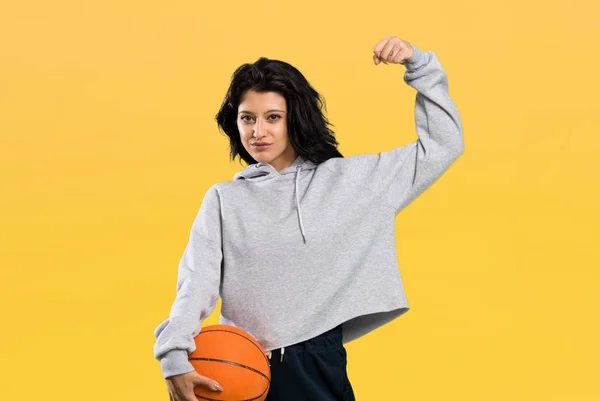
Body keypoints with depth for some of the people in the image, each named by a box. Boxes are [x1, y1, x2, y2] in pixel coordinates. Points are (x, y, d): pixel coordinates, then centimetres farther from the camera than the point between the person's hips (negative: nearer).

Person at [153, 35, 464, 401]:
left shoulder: (347, 178, 5)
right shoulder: (224, 199, 7)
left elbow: (442, 145, 8)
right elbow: (197, 282, -5)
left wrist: (419, 65, 1)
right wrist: (174, 356, -22)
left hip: (321, 370, 0)